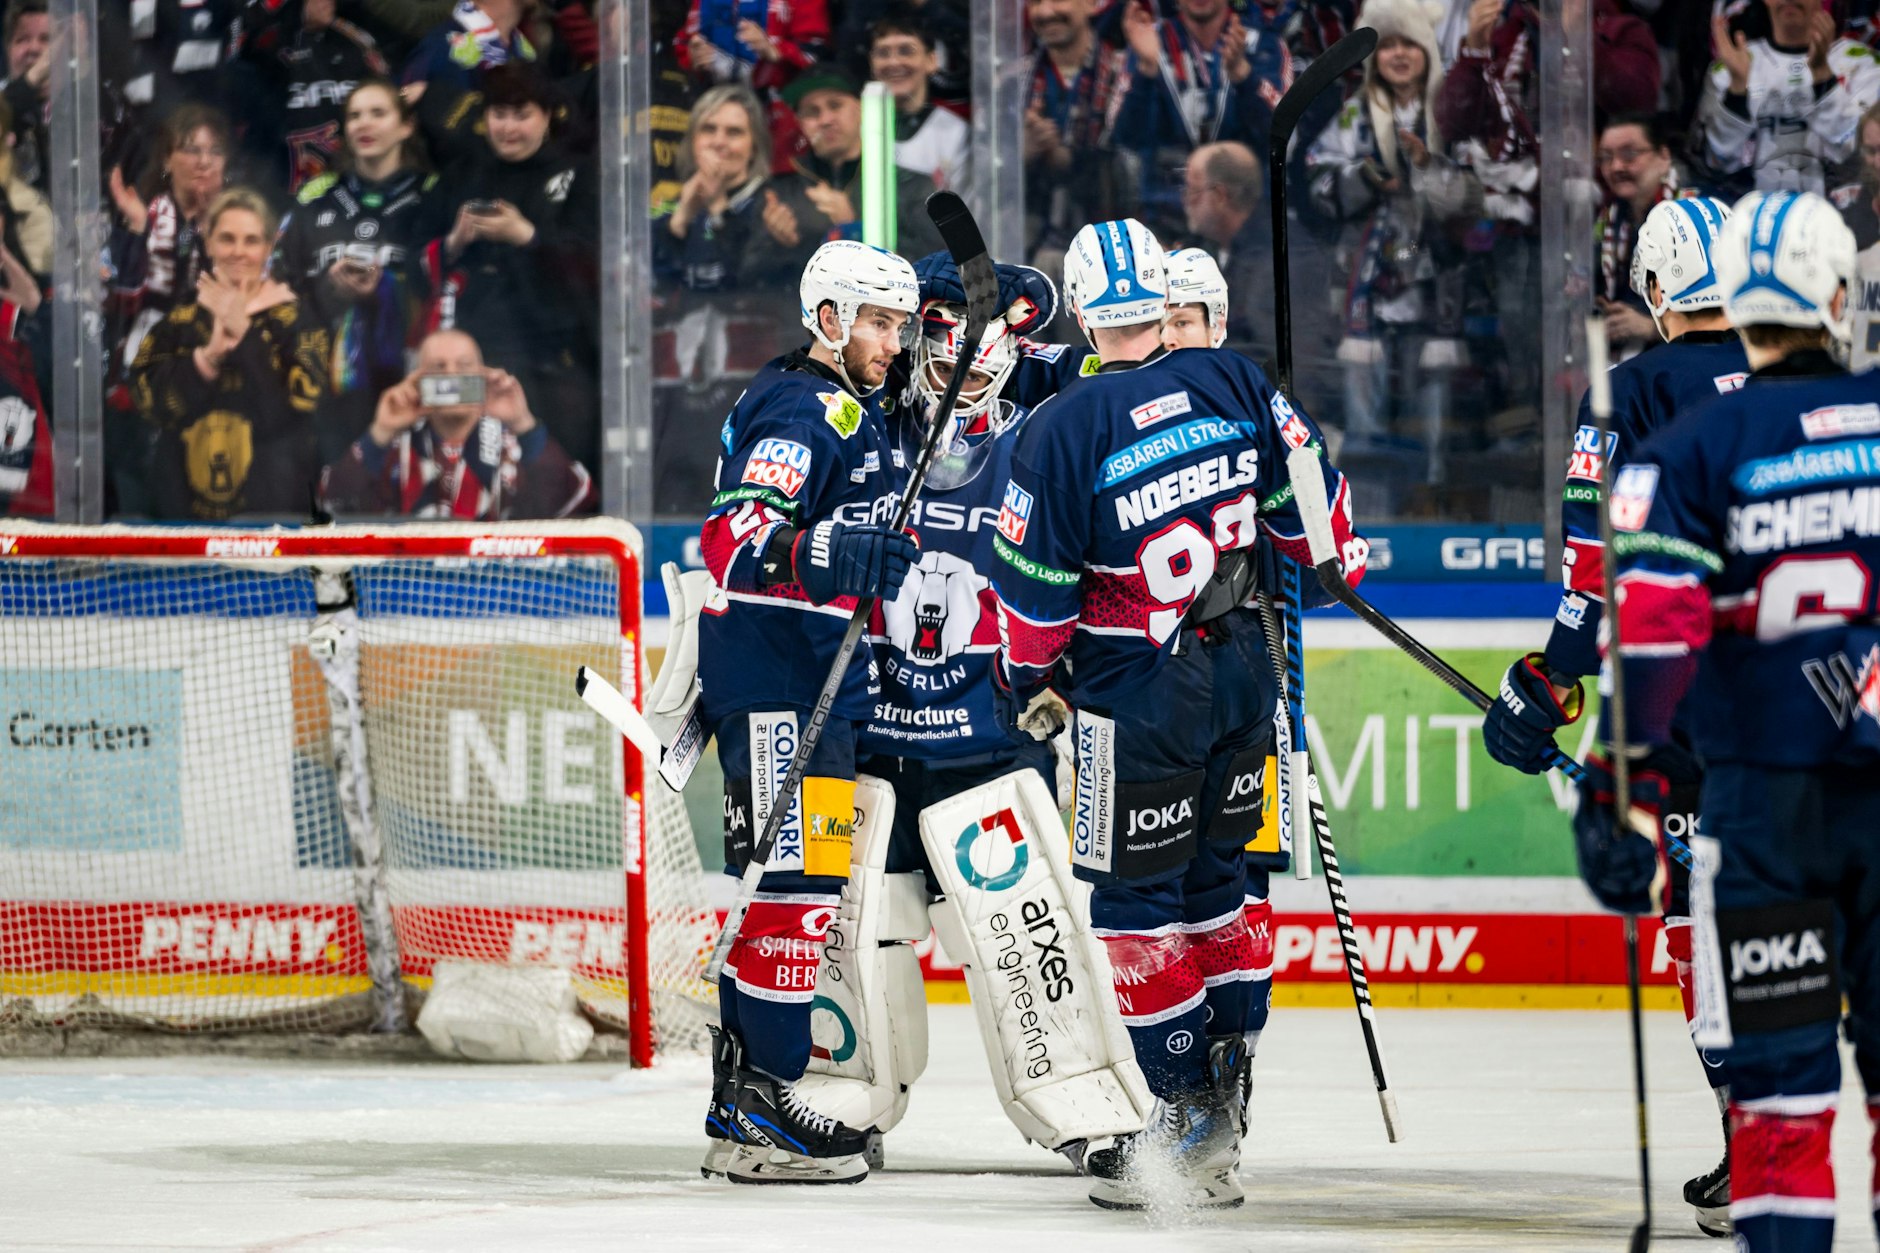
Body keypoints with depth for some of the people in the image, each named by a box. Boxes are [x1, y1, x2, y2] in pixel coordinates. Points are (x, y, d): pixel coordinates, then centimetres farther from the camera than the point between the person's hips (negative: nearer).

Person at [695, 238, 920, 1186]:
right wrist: (829, 556, -43)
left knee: (790, 886, 14)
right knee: (798, 889, -13)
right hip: (777, 687, -11)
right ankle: (756, 1117, -14)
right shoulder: (805, 413, -16)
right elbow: (734, 540, -30)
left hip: (816, 684, 11)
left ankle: (742, 1096, 20)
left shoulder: (853, 410, 17)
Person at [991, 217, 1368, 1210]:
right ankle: (1225, 1079, 20)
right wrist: (1335, 564, 26)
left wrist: (1029, 677, 8)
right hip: (1241, 674, 5)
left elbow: (1033, 581, -10)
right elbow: (1308, 495, 4)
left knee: (1135, 897, 3)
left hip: (1137, 692, -5)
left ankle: (1182, 1112, 1)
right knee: (1216, 878, 18)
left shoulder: (1064, 429, -16)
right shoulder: (1235, 385, -5)